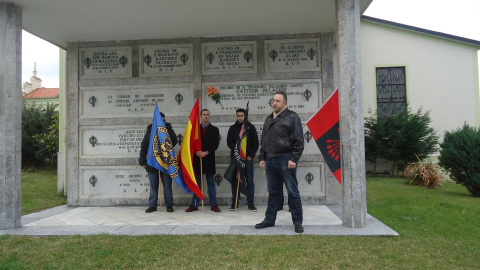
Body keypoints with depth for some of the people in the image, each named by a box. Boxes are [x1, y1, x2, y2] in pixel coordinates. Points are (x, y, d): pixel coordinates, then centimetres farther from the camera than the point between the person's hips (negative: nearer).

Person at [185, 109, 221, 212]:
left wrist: (206, 152, -12)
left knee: (211, 182, 2)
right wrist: (196, 152, -11)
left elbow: (216, 144, -1)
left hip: (209, 158, -1)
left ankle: (213, 204, 6)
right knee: (197, 183, 5)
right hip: (197, 158, 2)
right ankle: (194, 205, 9)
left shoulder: (214, 129, 8)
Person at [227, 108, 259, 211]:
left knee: (250, 181, -1)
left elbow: (255, 143, 4)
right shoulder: (233, 128, 9)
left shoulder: (250, 127, 5)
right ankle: (234, 203, 12)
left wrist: (251, 155, -5)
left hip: (248, 158, -1)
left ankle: (250, 203, 7)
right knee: (235, 181, 3)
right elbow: (229, 142, 6)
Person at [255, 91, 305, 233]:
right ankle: (269, 220, 23)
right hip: (270, 160, 7)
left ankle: (297, 222, 9)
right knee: (272, 192, 14)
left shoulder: (292, 117, -3)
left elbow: (298, 140, -9)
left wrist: (294, 159, -15)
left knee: (293, 192, 0)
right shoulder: (269, 119, 18)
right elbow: (263, 140, 22)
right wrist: (262, 158, 15)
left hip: (285, 159, -6)